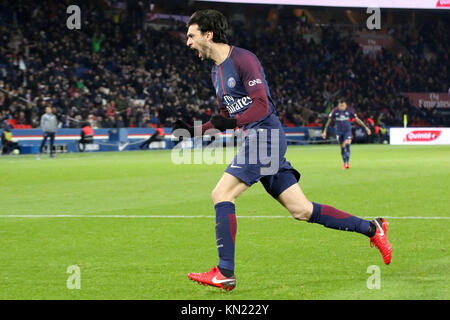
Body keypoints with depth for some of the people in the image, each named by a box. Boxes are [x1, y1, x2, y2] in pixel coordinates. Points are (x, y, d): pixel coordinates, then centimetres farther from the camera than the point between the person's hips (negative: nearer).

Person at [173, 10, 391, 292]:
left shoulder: (242, 59, -10)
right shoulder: (217, 71, 19)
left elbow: (262, 106, -17)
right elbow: (226, 117, 25)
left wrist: (232, 122, -29)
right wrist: (193, 130, 13)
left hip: (266, 134, -9)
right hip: (256, 140, 9)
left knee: (222, 195, -14)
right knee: (301, 210, 5)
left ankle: (225, 273, -14)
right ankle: (371, 228, 12)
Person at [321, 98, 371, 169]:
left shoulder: (349, 110, -5)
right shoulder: (335, 111, -5)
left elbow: (357, 119, 2)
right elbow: (329, 121, 3)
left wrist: (366, 127, 3)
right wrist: (325, 131, 1)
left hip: (347, 131, -1)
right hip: (339, 132, 1)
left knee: (347, 144, -20)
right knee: (342, 147, 5)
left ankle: (347, 162, -19)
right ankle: (345, 163, 19)